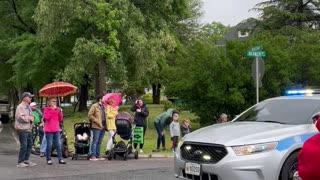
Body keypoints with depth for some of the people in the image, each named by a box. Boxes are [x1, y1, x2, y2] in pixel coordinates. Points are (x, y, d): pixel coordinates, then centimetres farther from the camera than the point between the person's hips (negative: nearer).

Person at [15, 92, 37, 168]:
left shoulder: (28, 107, 18)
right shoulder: (20, 107, -11)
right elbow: (20, 117, -21)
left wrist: (32, 118, 2)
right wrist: (29, 118, -12)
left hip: (29, 129, 9)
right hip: (22, 129, -9)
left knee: (29, 145, 11)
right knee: (24, 146, -9)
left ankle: (26, 160, 22)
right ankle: (20, 162, -1)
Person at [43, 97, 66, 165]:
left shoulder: (57, 109, 15)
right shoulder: (46, 109, 1)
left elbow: (60, 119, 12)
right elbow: (46, 117, -15)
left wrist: (60, 112, -3)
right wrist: (52, 110, -14)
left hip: (57, 129, 5)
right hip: (49, 130, -5)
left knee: (58, 144, 3)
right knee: (49, 145, -4)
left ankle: (60, 159, 5)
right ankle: (49, 159, 3)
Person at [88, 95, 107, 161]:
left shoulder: (103, 107, 19)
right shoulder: (94, 106, -5)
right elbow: (90, 115, -11)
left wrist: (105, 125, 14)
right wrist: (96, 121, -16)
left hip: (103, 126, 8)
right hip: (97, 127, -8)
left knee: (99, 142, 10)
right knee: (95, 141, -7)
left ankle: (98, 155, 15)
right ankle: (92, 156, -6)